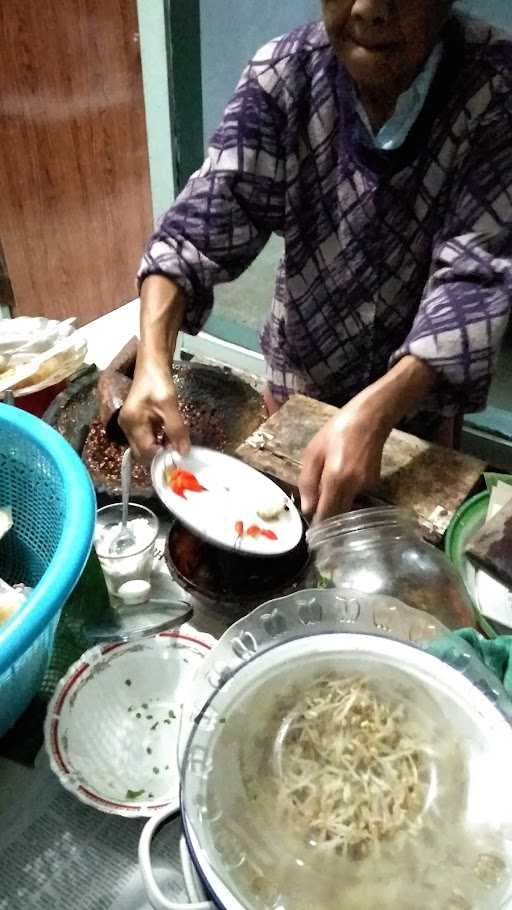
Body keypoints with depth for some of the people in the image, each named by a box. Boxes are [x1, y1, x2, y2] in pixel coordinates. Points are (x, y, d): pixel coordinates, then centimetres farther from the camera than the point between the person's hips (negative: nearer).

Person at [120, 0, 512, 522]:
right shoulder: (282, 74, -16)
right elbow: (204, 223, -21)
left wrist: (373, 413, -43)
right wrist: (153, 360, -38)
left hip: (421, 389, -1)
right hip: (297, 377, 2)